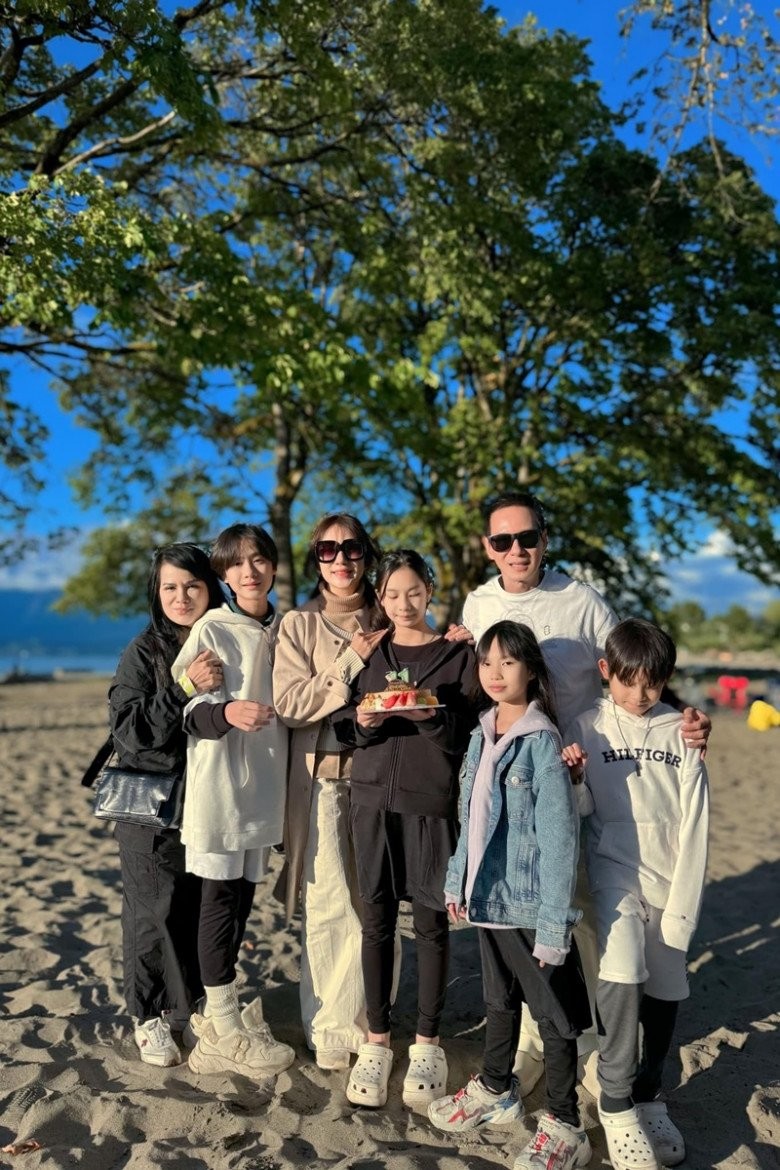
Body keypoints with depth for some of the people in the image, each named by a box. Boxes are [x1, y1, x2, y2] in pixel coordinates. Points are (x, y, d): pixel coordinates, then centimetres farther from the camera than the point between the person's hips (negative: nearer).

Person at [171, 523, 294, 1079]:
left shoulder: (282, 629, 9)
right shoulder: (212, 629, -6)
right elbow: (183, 704, -12)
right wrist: (226, 712, -28)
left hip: (264, 781, 5)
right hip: (218, 779, -5)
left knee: (243, 896, 11)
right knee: (221, 896, 0)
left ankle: (221, 1012, 26)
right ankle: (224, 1030, 12)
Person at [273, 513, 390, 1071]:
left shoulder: (388, 623, 9)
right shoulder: (299, 625, 2)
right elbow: (289, 702, -9)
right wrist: (352, 661, -11)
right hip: (322, 777, -2)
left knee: (372, 902, 6)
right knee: (328, 905, -1)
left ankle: (366, 1018, 23)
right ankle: (330, 1027, 15)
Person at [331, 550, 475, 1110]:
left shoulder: (457, 652, 1)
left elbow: (466, 737, -3)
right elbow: (344, 729, 10)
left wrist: (433, 718, -21)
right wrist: (363, 721, -11)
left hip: (432, 800, -2)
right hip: (373, 796, 2)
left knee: (431, 920, 4)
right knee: (377, 917, 7)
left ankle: (428, 1044, 21)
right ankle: (376, 1042, 21)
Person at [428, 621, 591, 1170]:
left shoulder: (541, 741, -18)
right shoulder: (482, 735, 4)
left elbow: (559, 837, -19)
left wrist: (553, 921, -20)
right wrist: (458, 879, 12)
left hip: (530, 903, -7)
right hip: (488, 896, 7)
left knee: (553, 1012, 9)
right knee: (499, 999, 24)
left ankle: (564, 1125, 25)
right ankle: (495, 1090, 43)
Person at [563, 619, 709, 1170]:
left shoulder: (681, 732, 0)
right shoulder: (590, 726, 0)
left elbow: (695, 825, -2)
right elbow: (581, 810, 4)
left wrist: (681, 909, -6)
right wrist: (571, 778, -19)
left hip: (669, 882, 2)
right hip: (614, 874, -1)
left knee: (664, 995, 9)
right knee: (621, 975, -20)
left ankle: (649, 1099, 33)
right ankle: (616, 1107, -2)